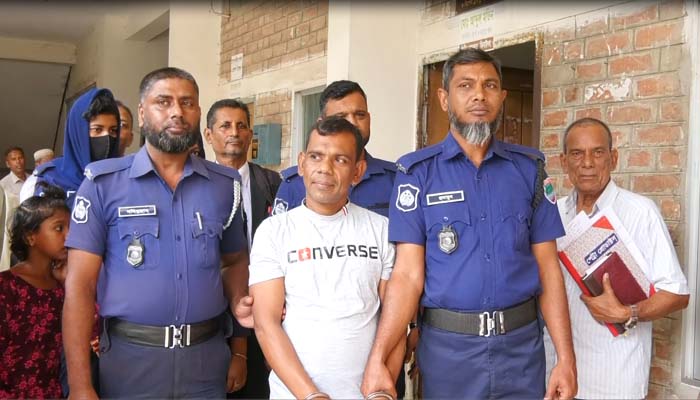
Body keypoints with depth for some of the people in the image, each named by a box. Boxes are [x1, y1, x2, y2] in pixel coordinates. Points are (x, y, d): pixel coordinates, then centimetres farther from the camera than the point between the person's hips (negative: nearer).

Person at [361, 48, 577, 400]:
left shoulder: (529, 168, 2)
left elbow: (547, 266, 3)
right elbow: (408, 273, -9)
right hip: (447, 345, -2)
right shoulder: (418, 171, -4)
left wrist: (566, 357, -3)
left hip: (521, 343, 2)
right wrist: (377, 358, -20)